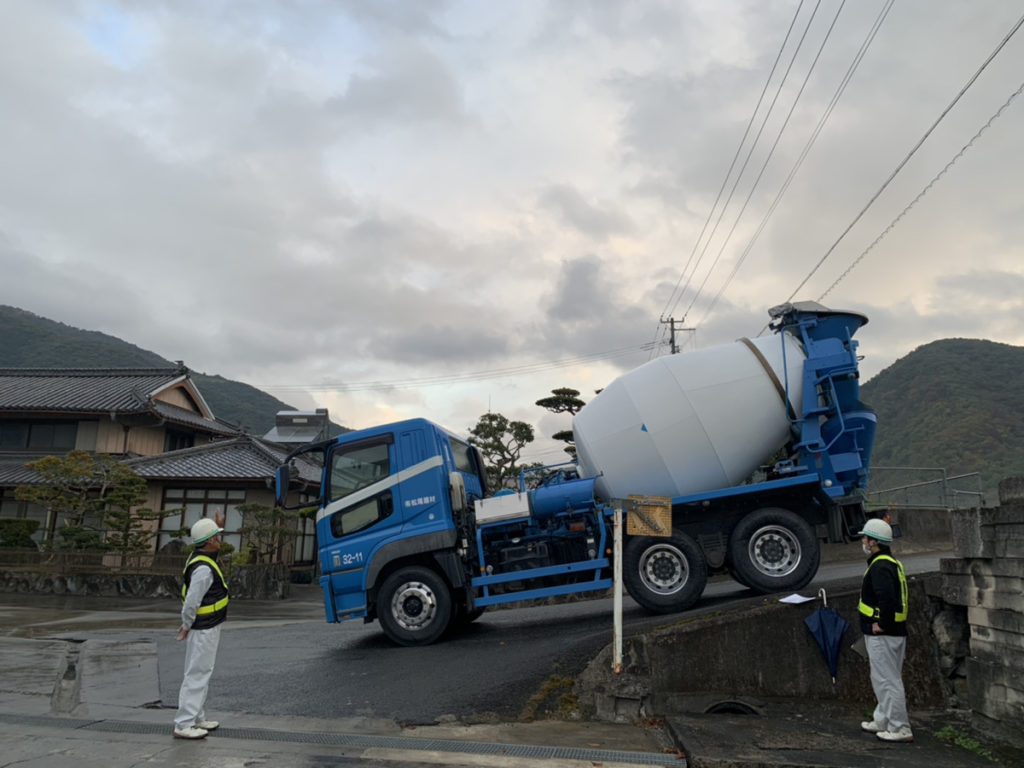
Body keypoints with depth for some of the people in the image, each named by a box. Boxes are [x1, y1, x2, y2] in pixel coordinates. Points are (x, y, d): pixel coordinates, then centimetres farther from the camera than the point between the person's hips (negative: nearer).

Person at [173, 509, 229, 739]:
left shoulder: (202, 557, 5)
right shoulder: (203, 568, -25)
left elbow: (214, 545, 31)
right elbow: (191, 602, -25)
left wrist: (220, 527, 21)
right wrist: (187, 626, -12)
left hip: (207, 628, 10)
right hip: (203, 630, -10)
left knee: (202, 673, 17)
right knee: (197, 675, -5)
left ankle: (197, 719, 27)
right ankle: (183, 725, -1)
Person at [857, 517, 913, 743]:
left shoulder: (880, 566, -19)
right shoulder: (892, 563, 15)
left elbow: (886, 597, -34)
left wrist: (882, 624, -22)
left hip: (882, 634, -11)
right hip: (896, 632, 11)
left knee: (888, 680, -3)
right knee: (883, 679, 19)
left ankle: (900, 728, 3)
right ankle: (882, 721, 29)